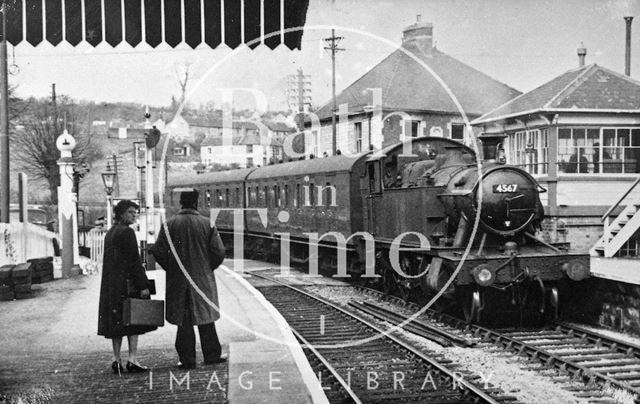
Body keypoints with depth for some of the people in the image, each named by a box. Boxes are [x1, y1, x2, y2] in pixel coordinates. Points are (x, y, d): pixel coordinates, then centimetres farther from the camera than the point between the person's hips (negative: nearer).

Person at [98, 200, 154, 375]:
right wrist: (143, 285, -17)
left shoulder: (110, 233, 15)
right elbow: (134, 261, -17)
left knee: (116, 321, 10)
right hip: (126, 281, -9)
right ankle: (132, 359, -6)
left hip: (110, 285, 9)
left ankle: (117, 360, 11)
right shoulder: (126, 232, -13)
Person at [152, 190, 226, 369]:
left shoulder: (170, 224, -5)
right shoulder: (206, 224, -6)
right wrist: (208, 268, 9)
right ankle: (211, 354, 17)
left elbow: (158, 251, -8)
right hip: (202, 278, 0)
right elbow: (219, 252, -7)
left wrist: (171, 268, 7)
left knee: (183, 320, 6)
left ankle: (187, 359, 7)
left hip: (178, 280, 0)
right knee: (205, 316, 12)